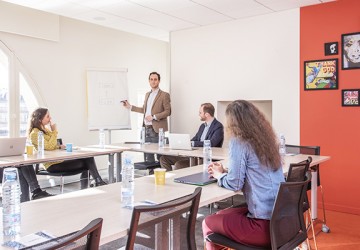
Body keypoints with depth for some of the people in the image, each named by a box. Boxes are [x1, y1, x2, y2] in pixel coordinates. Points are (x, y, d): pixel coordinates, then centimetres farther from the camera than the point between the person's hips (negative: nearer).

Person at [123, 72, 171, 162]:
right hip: (146, 128, 6)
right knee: (147, 155, 9)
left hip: (156, 129, -6)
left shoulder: (164, 95, -4)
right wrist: (130, 106, 20)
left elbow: (168, 111, -9)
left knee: (160, 155, -2)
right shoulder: (147, 94, 17)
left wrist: (154, 117, -17)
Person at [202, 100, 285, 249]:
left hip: (265, 224, -8)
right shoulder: (266, 139, 9)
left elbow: (234, 184, -14)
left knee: (208, 223, 12)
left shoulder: (238, 142, -14)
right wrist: (225, 171, 21)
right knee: (221, 214, 25)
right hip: (281, 217, 8)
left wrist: (219, 176, 6)